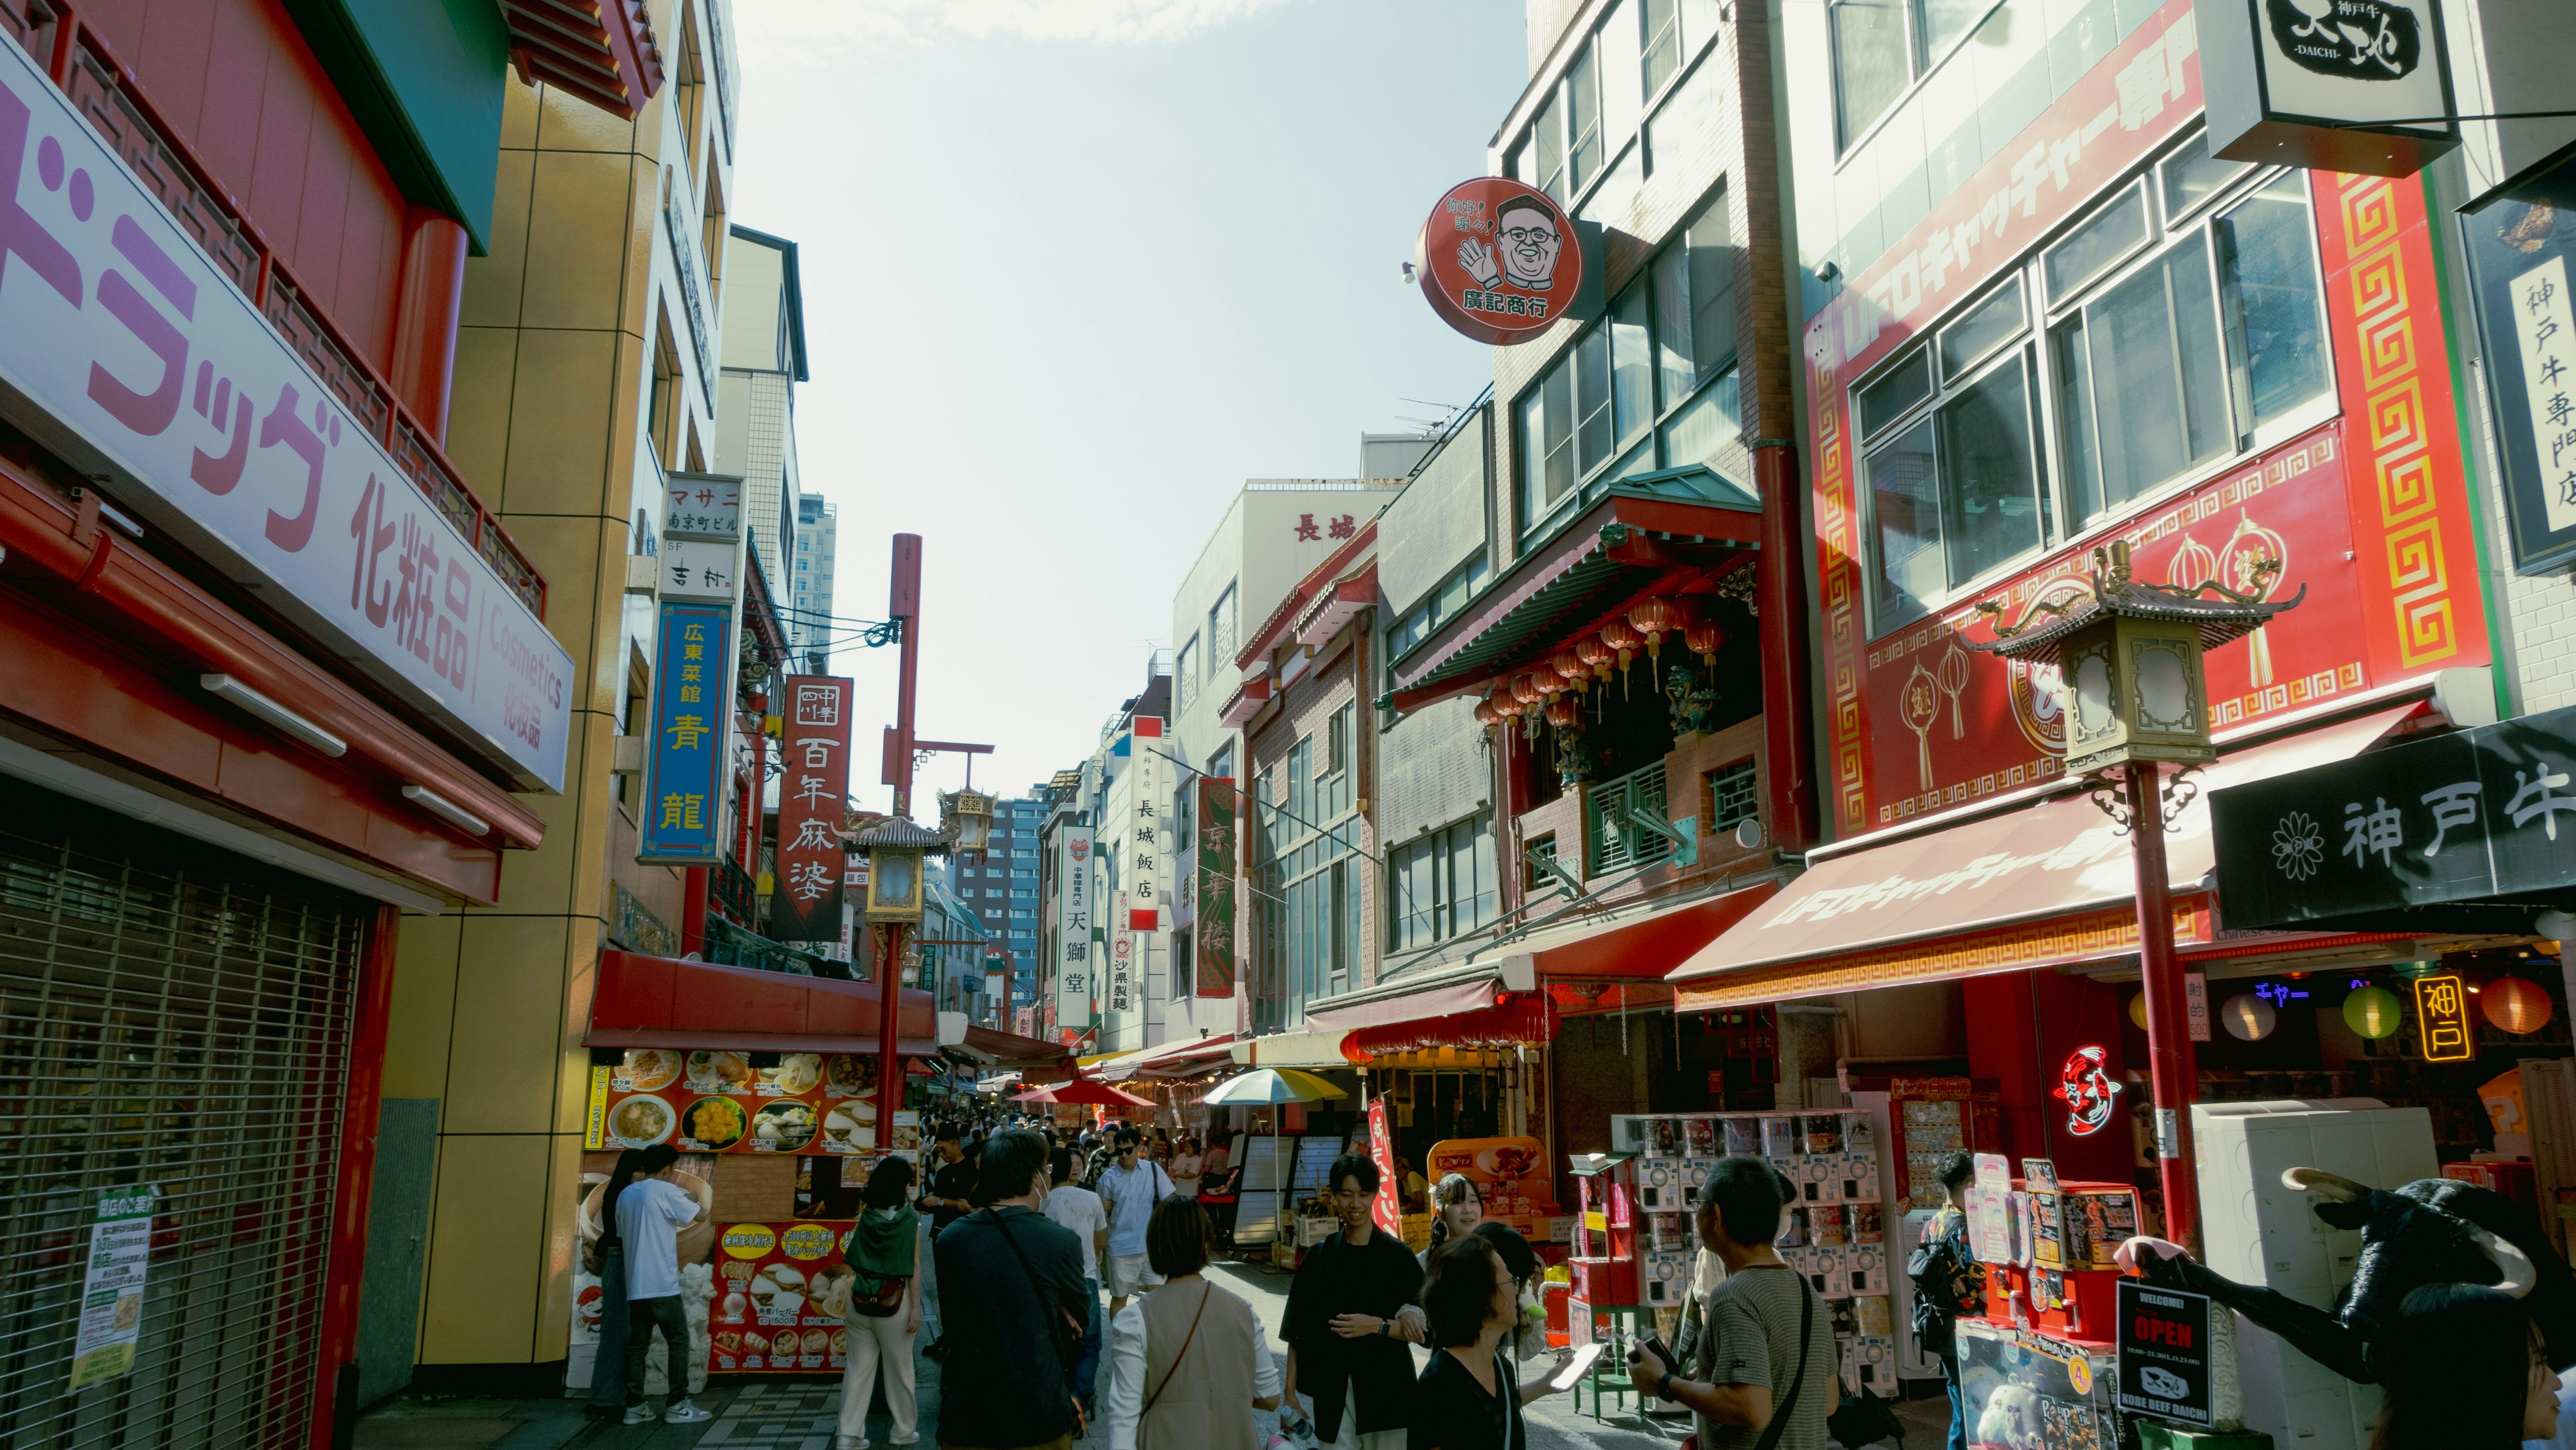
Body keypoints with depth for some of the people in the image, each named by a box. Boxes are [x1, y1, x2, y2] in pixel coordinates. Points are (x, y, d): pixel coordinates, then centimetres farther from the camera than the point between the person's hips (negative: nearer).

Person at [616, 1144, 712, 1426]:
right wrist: (685, 1194, 15)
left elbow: (621, 1235, 20)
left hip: (634, 1284, 7)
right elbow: (701, 1213, -2)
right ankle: (677, 1406, 0)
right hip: (662, 1283, -7)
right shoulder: (665, 1191, -8)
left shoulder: (625, 1194, 12)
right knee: (678, 1340, 1)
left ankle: (634, 1406, 7)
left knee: (637, 1344, 9)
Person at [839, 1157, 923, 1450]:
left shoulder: (866, 1214, 3)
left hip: (860, 1297, 4)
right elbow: (914, 1266, -8)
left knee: (858, 1367, 9)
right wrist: (916, 1307, -5)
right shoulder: (910, 1217, -8)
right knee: (899, 1369, 10)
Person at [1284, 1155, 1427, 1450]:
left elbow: (1420, 1330, -1)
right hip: (1331, 1390, 1)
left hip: (1385, 1387, -1)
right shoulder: (1319, 1257, 4)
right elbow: (1298, 1331, 6)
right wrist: (1290, 1391, 2)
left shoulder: (1396, 1255, -1)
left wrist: (1376, 1325, -16)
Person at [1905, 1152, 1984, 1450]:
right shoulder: (1962, 1227, -18)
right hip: (1963, 1332, -8)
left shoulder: (1933, 1225, 8)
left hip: (1938, 1326, 8)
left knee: (1961, 1405, 17)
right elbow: (1981, 1287, -20)